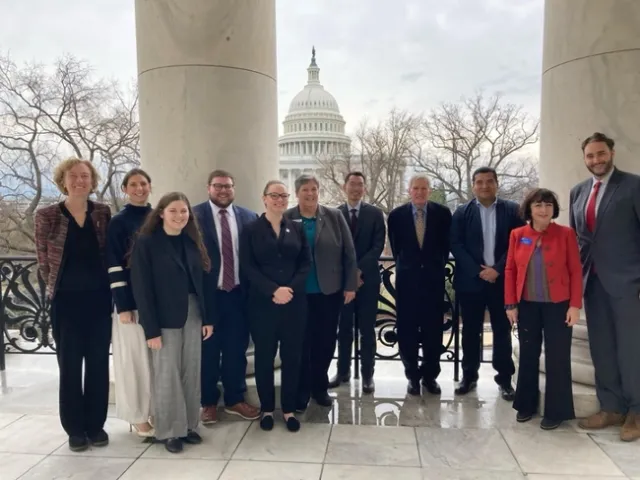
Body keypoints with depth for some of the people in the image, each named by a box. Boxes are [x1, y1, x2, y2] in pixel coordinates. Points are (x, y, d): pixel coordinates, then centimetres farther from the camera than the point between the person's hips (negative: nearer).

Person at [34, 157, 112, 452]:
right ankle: (75, 428, 22)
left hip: (99, 298, 2)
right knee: (70, 365, 8)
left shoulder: (103, 213, 1)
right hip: (66, 300, -1)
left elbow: (110, 253, 7)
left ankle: (96, 424, 23)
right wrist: (55, 285, 6)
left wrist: (105, 284, 3)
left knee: (98, 362, 9)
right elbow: (43, 260, 3)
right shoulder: (47, 216, -5)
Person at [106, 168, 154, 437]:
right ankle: (138, 416, 18)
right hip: (132, 299, -4)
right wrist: (123, 305, -14)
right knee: (136, 357, 5)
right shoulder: (118, 222, -4)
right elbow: (114, 267, -9)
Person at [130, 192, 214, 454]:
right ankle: (169, 431, 21)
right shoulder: (146, 243, -9)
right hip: (166, 319, -5)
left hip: (193, 315, 5)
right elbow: (141, 289, -12)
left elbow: (202, 282, 9)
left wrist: (208, 318, 5)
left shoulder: (193, 242, 7)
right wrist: (151, 329, -15)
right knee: (167, 376, 5)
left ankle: (189, 425, 26)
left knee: (191, 373, 11)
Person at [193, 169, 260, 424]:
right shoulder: (195, 215, -5)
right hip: (207, 293, -3)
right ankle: (208, 402, 28)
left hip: (238, 293, 3)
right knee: (208, 349, 11)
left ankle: (235, 399, 30)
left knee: (236, 348, 13)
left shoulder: (249, 217, 5)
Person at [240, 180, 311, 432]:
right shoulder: (251, 230, 1)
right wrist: (273, 290, -17)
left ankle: (289, 409, 22)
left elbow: (306, 263, 4)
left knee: (292, 355, 7)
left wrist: (291, 289, -12)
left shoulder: (297, 229, 9)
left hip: (294, 302, 2)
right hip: (263, 303, -2)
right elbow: (248, 267, -6)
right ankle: (267, 408, 23)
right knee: (264, 356, 8)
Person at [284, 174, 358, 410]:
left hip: (330, 291, 2)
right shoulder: (286, 218, -2)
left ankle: (320, 386, 29)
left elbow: (349, 253, 3)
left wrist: (350, 285, 0)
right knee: (302, 342, 7)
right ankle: (302, 390, 22)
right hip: (298, 292, -1)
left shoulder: (334, 216, 2)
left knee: (326, 341, 10)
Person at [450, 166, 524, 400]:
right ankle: (469, 375, 20)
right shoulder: (462, 212, 5)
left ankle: (504, 378, 19)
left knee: (502, 330, 7)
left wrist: (497, 269, -13)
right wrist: (478, 271, -12)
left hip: (502, 280, 0)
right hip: (470, 280, 1)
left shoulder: (512, 210, 3)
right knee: (470, 330, 8)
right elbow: (456, 245, -3)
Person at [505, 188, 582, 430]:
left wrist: (575, 305, -9)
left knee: (557, 358, 5)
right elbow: (510, 270, 4)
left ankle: (556, 411, 19)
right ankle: (526, 404, 26)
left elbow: (575, 271, -4)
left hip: (558, 306, -2)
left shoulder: (566, 234, -3)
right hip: (527, 305, 2)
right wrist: (510, 304, -1)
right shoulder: (517, 235, 3)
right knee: (528, 356, 12)